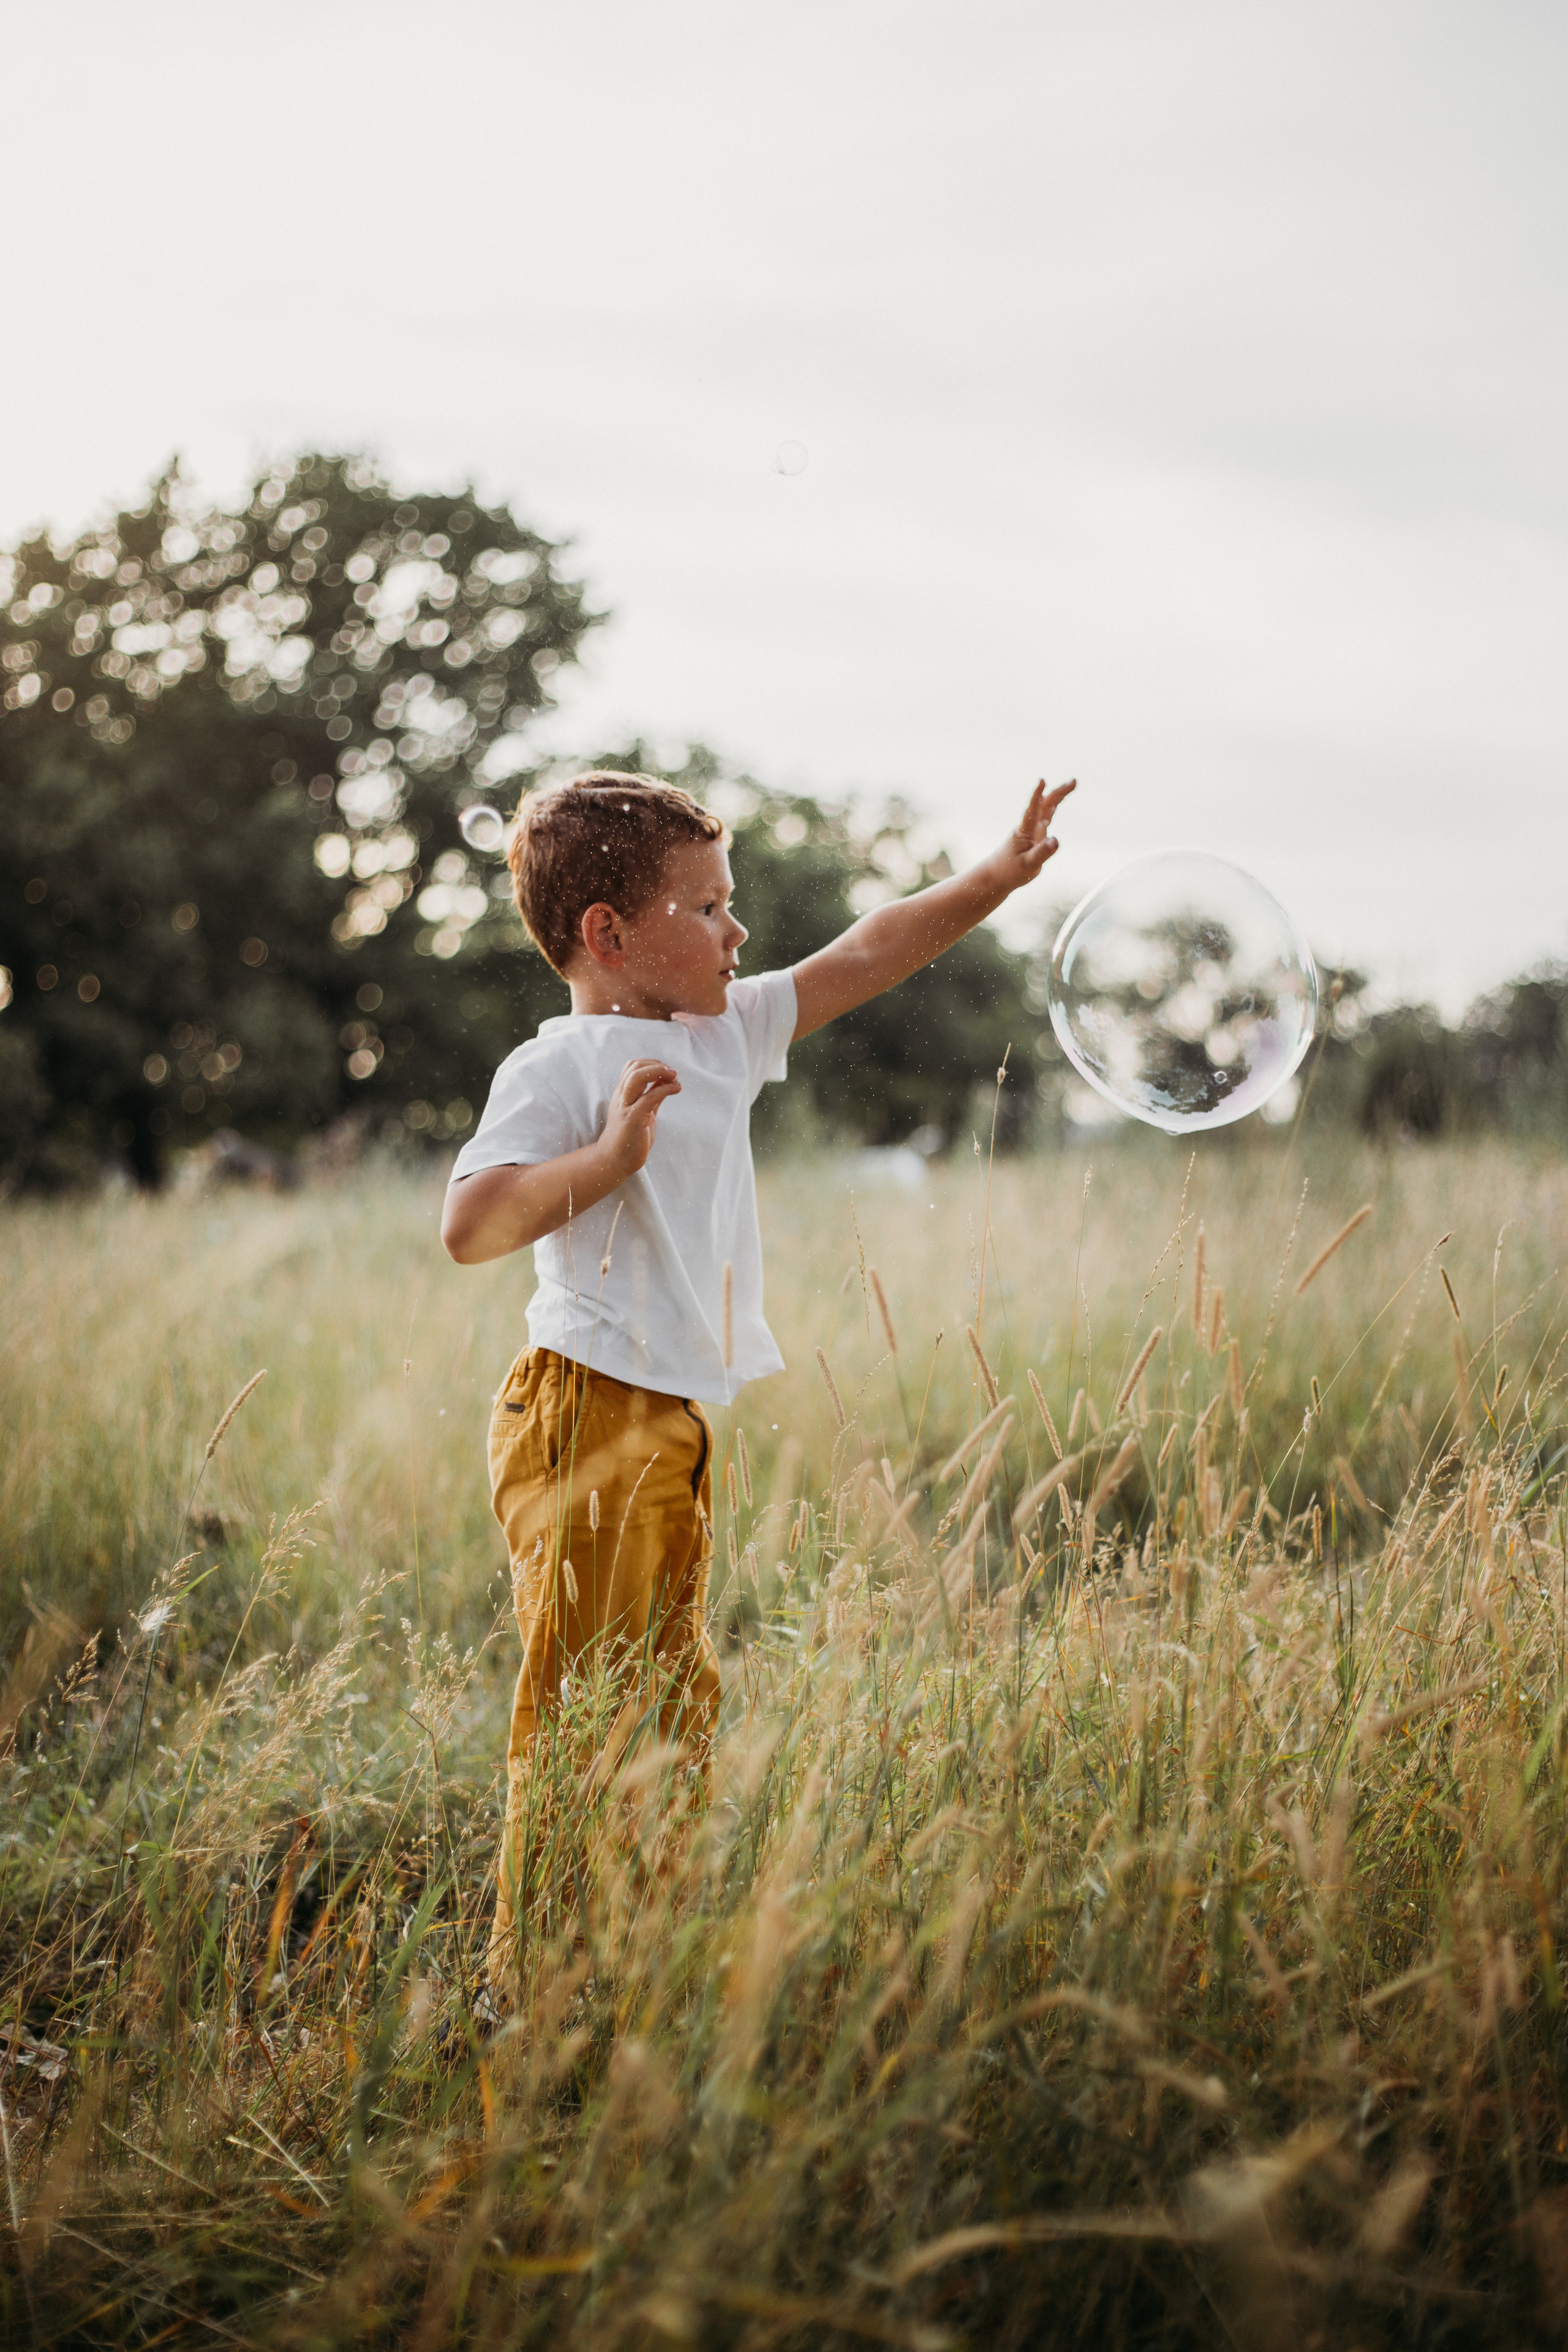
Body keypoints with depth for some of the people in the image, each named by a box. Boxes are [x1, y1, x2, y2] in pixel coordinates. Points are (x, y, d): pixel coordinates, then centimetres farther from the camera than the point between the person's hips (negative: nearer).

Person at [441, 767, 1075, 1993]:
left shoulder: (725, 1033, 14)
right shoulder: (559, 1070, -11)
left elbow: (867, 955, 22)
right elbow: (470, 1226, -22)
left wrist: (999, 876, 19)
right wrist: (607, 1156, -29)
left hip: (675, 1422, 9)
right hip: (588, 1418, -9)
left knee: (676, 1694, 13)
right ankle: (529, 1974, 1)